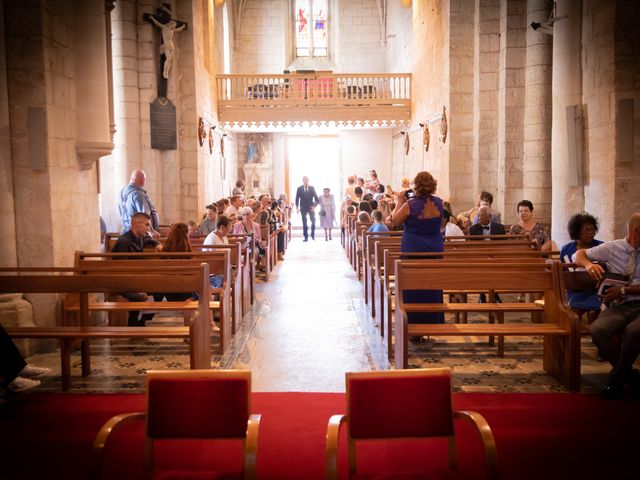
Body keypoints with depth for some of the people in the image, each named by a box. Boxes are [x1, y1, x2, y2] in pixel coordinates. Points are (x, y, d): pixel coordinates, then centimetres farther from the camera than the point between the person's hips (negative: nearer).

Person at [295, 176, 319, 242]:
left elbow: (316, 198, 3)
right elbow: (297, 199, 4)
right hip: (303, 208, 0)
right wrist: (297, 208, -1)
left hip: (310, 208, 0)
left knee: (313, 221, -12)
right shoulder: (299, 188, 2)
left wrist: (314, 205, -7)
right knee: (304, 223, 2)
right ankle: (306, 237, 6)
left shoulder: (312, 188, 2)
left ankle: (313, 235, 2)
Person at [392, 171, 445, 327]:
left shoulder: (410, 205, -17)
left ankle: (415, 322, 10)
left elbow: (395, 221, -7)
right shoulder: (438, 203, -4)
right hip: (435, 249, 4)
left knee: (413, 289, 5)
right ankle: (433, 320, 22)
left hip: (413, 249, -4)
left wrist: (399, 202, 2)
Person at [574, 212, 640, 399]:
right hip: (618, 307, 2)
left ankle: (617, 377, -11)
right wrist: (589, 264, -7)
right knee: (597, 330, -31)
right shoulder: (611, 248, 9)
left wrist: (623, 291, -14)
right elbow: (579, 255, 15)